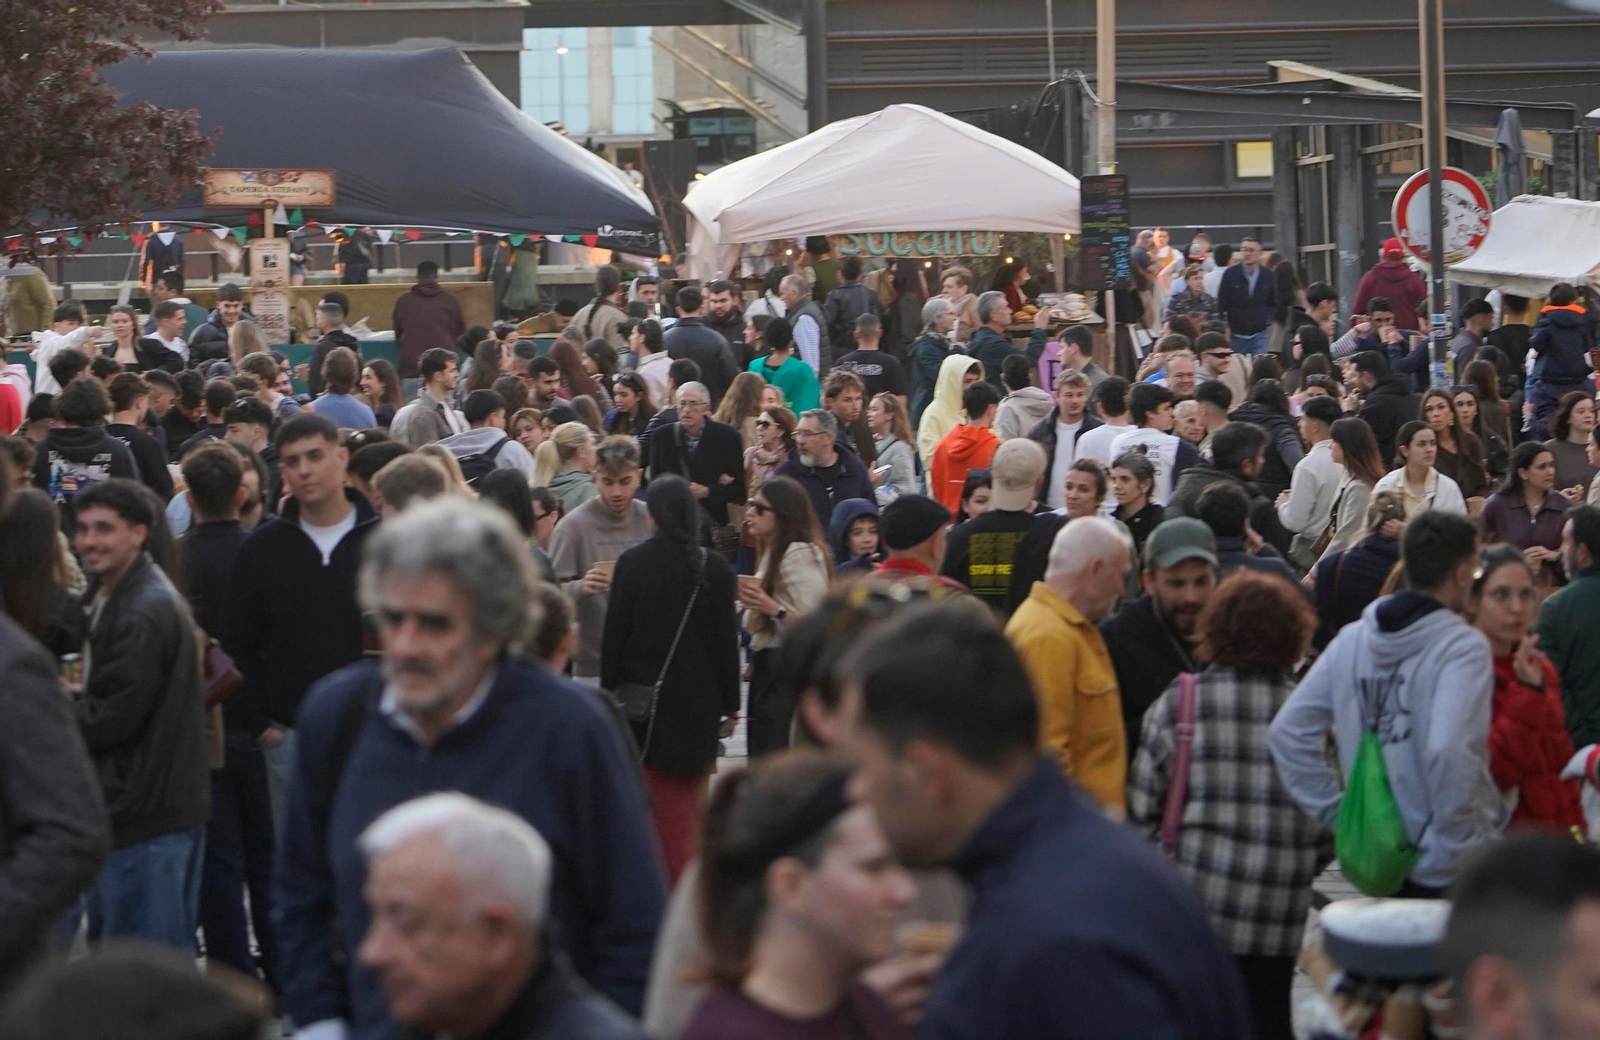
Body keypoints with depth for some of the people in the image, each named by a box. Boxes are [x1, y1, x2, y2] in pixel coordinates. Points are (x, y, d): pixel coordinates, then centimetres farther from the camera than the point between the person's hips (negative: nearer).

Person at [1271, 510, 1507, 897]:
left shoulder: (1351, 640, 5)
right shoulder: (1463, 647, -14)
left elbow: (1287, 731, 4)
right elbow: (1449, 752, -28)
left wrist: (1339, 814, 7)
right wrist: (1464, 841, -16)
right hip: (1448, 873, -6)